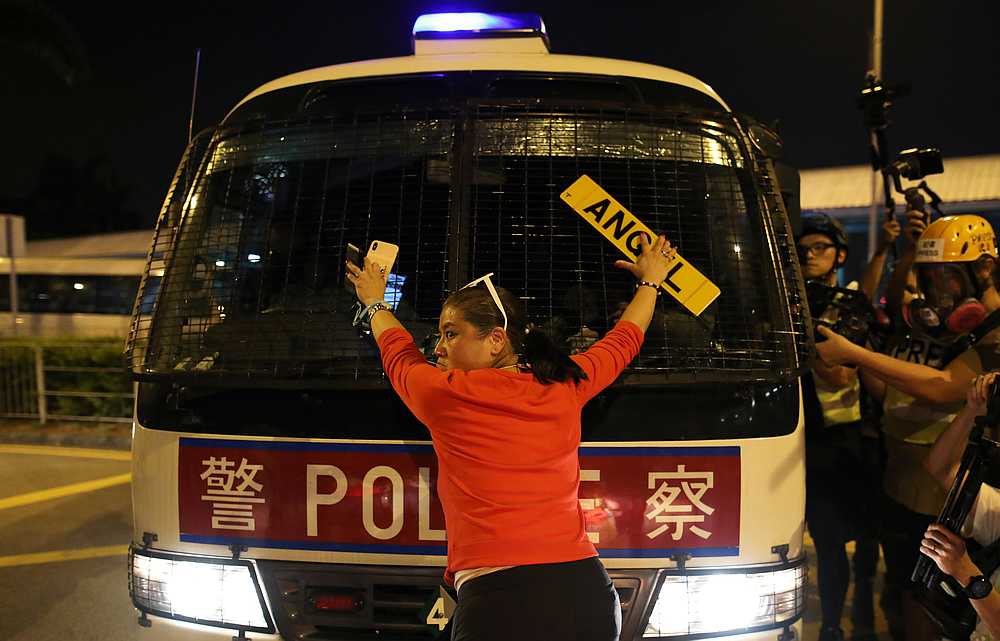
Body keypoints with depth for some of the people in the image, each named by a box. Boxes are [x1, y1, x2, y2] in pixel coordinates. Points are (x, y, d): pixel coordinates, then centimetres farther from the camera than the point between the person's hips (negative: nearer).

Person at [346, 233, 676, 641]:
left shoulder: (443, 396, -3)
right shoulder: (565, 387, 5)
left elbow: (398, 354, 20)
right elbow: (624, 340, 25)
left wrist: (375, 304, 41)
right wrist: (650, 280, 43)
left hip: (498, 599, -4)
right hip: (587, 590, 5)